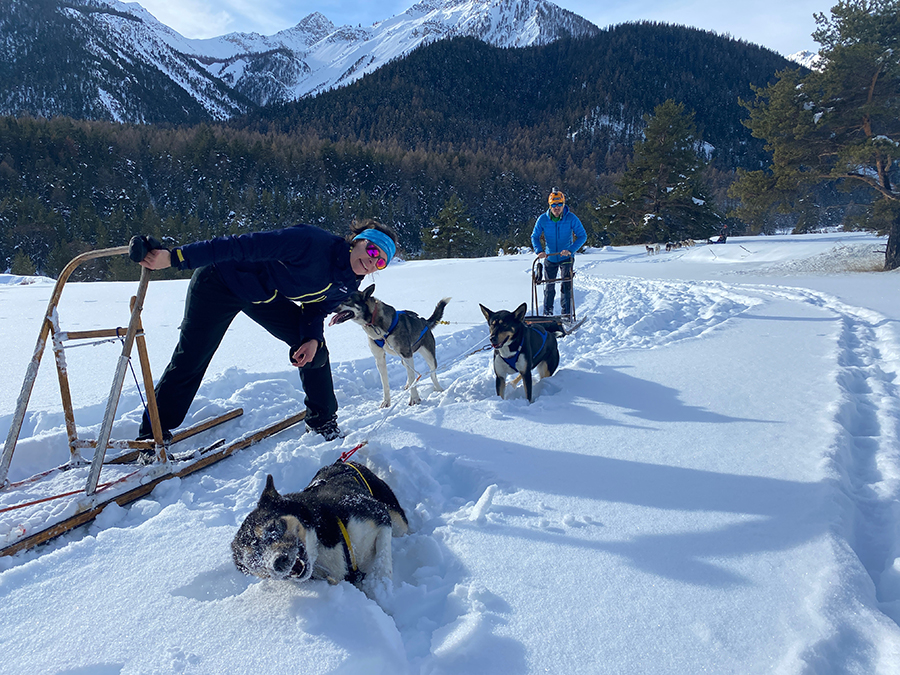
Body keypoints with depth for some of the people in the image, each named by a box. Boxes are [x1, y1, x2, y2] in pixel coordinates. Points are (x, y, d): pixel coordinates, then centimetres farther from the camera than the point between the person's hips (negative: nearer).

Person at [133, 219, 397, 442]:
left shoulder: (347, 287, -9)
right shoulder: (313, 242, -34)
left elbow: (316, 310, 5)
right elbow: (244, 246, -36)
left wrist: (312, 337, -18)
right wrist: (176, 257, -39)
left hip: (267, 297, 7)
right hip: (220, 282, -6)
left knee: (315, 349, -3)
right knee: (190, 361, -4)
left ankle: (322, 421, 14)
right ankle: (153, 434, 14)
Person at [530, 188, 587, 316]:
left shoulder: (571, 218, -15)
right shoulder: (542, 219, -10)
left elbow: (582, 236, -13)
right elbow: (535, 236, -1)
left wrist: (571, 250, -28)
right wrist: (539, 251, -20)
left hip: (566, 257, -2)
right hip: (550, 257, 2)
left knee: (566, 285, -9)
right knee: (549, 287, 9)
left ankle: (566, 314, 0)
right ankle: (547, 313, 25)